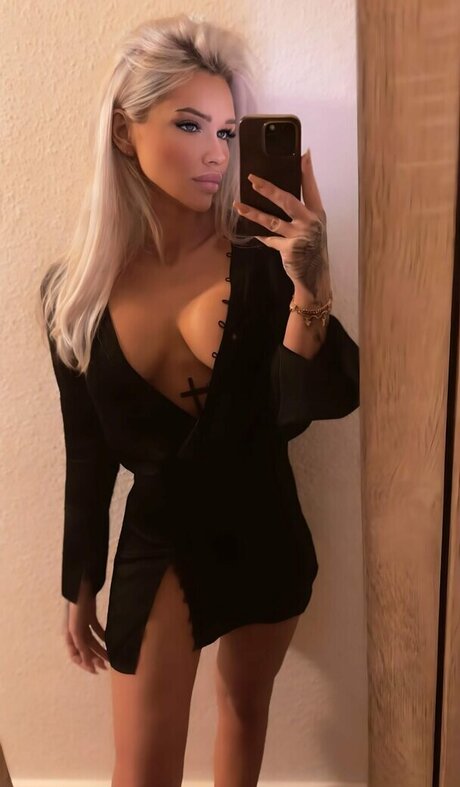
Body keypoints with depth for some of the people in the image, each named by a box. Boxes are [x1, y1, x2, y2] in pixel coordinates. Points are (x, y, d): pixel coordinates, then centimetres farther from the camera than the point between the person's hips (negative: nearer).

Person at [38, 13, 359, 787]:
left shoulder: (260, 261, -15)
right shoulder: (76, 290, -11)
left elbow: (325, 401, -25)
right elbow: (87, 454, -3)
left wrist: (311, 286, -43)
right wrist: (80, 588, 5)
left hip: (266, 531, 1)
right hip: (158, 538, 0)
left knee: (246, 710, 23)